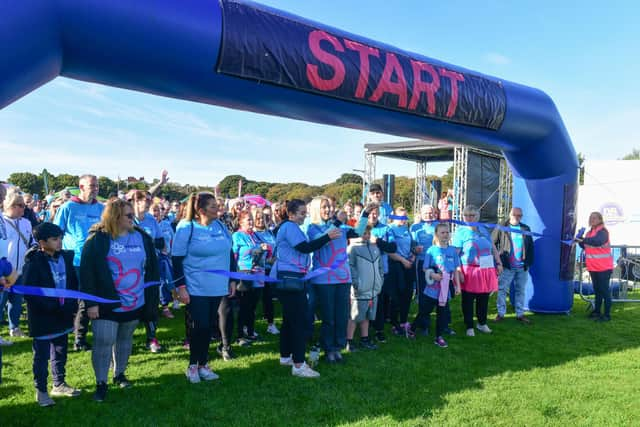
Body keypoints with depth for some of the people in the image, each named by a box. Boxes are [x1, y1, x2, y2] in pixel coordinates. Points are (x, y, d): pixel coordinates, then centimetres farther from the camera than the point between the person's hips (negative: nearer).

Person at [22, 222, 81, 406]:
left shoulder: (65, 257, 0)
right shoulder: (33, 262, -17)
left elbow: (74, 283, 6)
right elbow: (30, 293, -19)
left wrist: (72, 305, -6)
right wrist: (54, 306, -22)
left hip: (63, 316, 6)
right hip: (42, 319, -6)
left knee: (60, 352, 19)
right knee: (41, 355, 8)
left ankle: (59, 384, 36)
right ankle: (41, 390, 23)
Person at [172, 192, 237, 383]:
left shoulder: (220, 226, 6)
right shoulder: (186, 228, -10)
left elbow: (229, 253, 14)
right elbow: (177, 259, -9)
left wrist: (232, 280, 13)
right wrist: (180, 287, -14)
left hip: (217, 287, 5)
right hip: (195, 288, -5)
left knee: (209, 326, 11)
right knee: (199, 326, -1)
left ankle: (203, 364, 25)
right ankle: (193, 365, 18)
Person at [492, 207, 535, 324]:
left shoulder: (526, 229, 9)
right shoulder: (501, 228, -2)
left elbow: (531, 246, 12)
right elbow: (492, 244, -3)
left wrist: (529, 262, 5)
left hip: (522, 267, 3)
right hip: (507, 266, -3)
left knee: (520, 290, 11)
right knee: (502, 290, 0)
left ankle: (520, 314, 20)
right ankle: (501, 313, 10)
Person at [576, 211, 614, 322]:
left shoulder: (603, 231, -14)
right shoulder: (590, 232, 12)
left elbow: (597, 241, -34)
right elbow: (585, 246, 17)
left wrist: (583, 240, -41)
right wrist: (580, 240, -2)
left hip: (604, 267, -8)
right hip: (593, 267, 8)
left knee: (604, 290, -4)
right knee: (597, 290, 16)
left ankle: (607, 314, 1)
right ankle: (597, 311, 26)